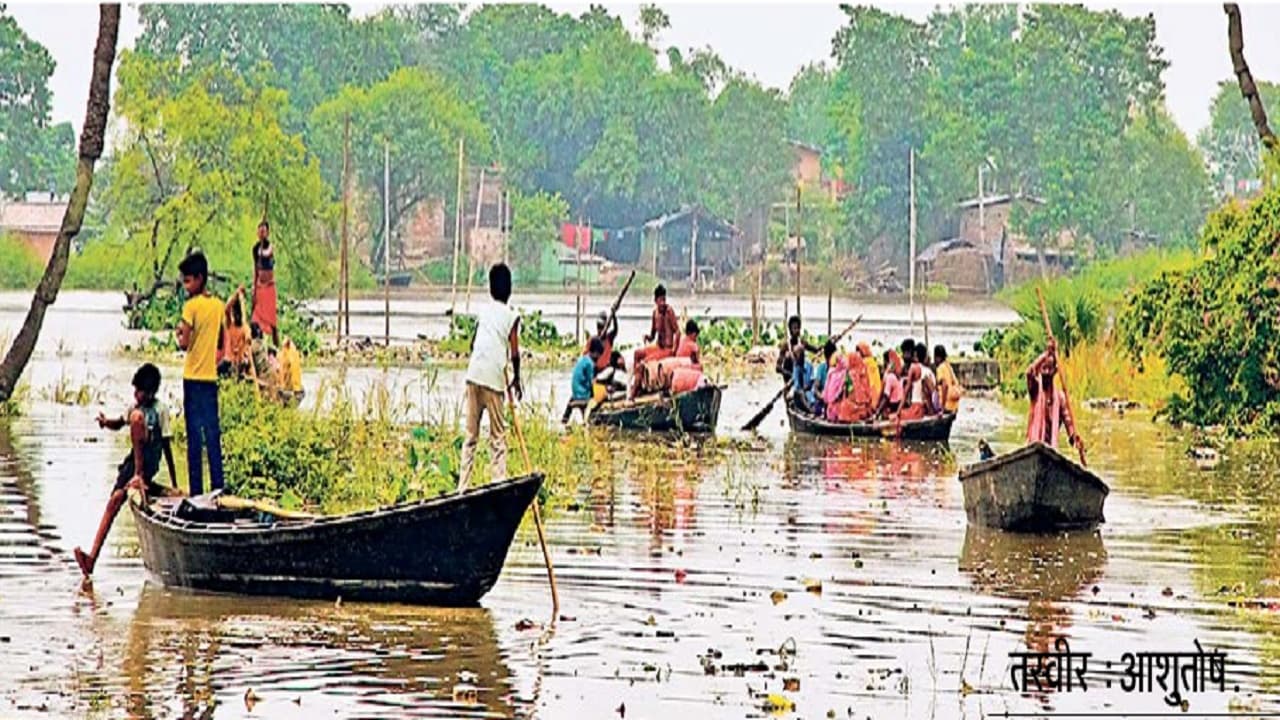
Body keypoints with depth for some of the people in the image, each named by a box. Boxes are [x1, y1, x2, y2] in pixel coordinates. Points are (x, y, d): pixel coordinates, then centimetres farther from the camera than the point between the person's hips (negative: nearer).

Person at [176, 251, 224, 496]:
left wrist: (179, 334, 4)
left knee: (195, 436, -3)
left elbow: (184, 343, -14)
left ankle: (196, 490, -3)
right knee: (213, 434, 7)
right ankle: (218, 488, 6)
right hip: (211, 376, 6)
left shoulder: (191, 306, -12)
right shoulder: (219, 305, 8)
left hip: (193, 377, -5)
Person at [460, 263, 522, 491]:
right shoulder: (512, 316, 1)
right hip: (494, 379, -4)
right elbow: (514, 352, -4)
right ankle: (500, 482, -7)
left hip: (473, 375, 4)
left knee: (471, 434, 9)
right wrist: (516, 379, 11)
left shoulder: (482, 311, 14)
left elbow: (472, 344, 16)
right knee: (498, 436, 2)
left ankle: (463, 486, 6)